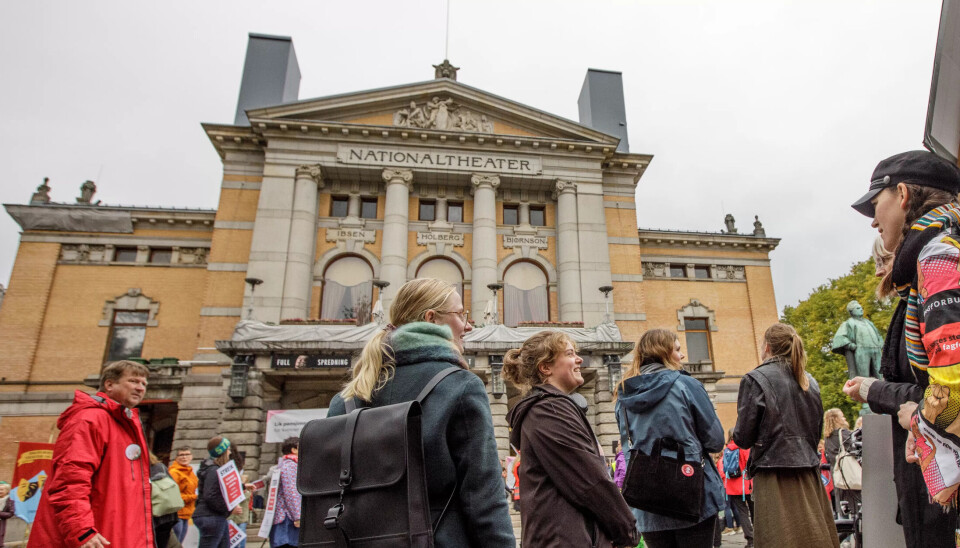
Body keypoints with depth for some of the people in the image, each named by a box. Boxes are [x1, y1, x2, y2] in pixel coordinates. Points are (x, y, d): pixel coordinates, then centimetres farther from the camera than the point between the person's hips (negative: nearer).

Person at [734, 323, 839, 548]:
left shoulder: (755, 380, -10)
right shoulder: (810, 382, 10)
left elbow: (743, 438, -11)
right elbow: (817, 433, 17)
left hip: (776, 479, -6)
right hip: (809, 475, 7)